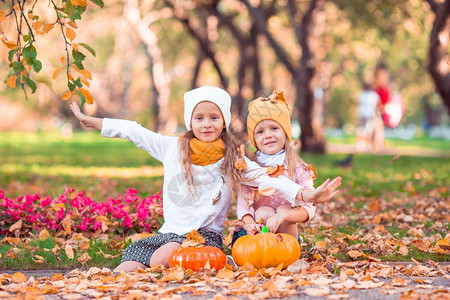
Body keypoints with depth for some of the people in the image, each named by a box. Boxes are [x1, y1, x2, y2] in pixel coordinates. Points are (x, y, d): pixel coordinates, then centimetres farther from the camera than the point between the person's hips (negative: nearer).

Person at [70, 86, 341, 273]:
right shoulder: (173, 148, 9)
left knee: (161, 259, -33)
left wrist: (306, 195, -24)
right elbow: (133, 131, 14)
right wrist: (89, 121, 16)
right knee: (127, 269, -23)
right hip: (170, 231, 3)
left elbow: (268, 178, -9)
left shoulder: (232, 160, 2)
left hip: (205, 233, -3)